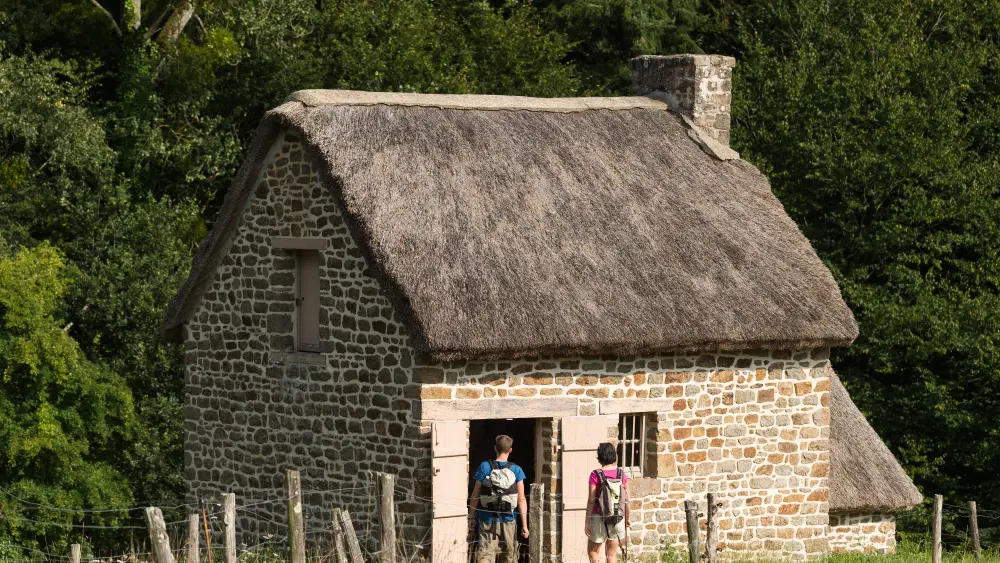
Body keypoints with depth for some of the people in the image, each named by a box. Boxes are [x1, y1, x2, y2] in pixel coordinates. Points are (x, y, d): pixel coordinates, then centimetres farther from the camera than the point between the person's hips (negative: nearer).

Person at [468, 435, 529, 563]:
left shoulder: (485, 467, -3)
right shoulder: (516, 470, -3)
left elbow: (475, 496, 1)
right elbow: (521, 500, -4)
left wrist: (472, 517, 11)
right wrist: (524, 525, -1)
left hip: (488, 520, -1)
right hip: (509, 521, 1)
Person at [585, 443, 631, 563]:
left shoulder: (596, 475, -12)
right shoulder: (621, 474, -2)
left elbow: (591, 500, -11)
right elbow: (627, 499, 2)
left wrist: (587, 522, -5)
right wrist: (627, 517, 16)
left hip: (599, 517, -3)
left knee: (593, 551, 14)